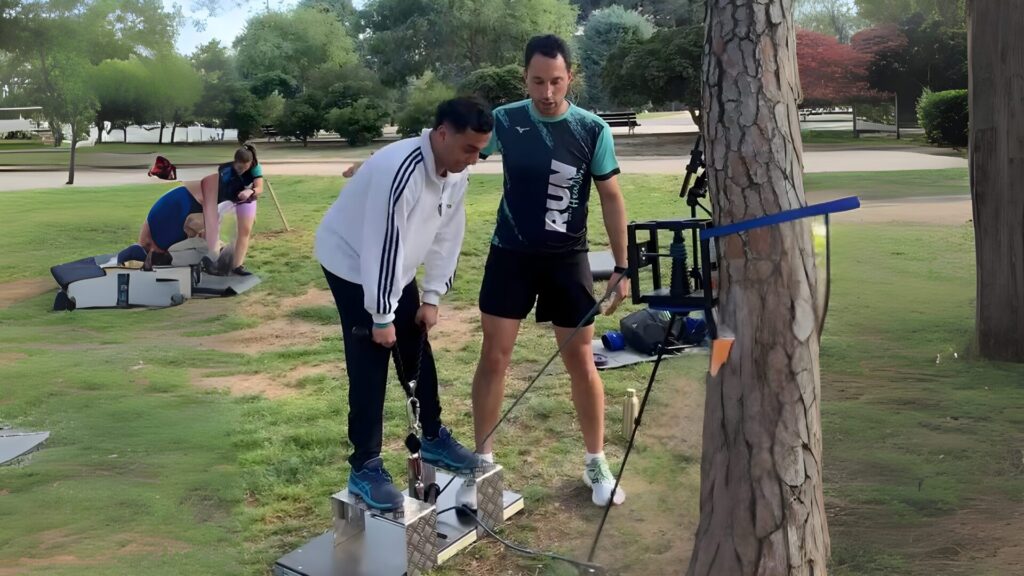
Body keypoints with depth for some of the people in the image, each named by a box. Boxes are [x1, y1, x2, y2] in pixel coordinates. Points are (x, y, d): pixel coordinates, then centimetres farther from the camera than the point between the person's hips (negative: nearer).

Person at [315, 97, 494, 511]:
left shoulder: (457, 175, -8)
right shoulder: (399, 171, -35)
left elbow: (447, 237, 2)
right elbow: (382, 246, -32)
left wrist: (432, 298, 1)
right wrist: (381, 318, -25)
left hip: (398, 270, 8)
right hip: (352, 265, -8)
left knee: (418, 355, 13)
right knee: (370, 366, -9)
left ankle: (433, 439, 29)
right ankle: (365, 469, 0)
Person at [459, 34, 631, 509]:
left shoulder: (593, 131, -8)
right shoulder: (504, 121, -6)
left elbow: (611, 198, -2)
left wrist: (621, 267, -4)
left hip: (567, 259, 0)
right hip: (511, 255, 1)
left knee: (580, 360, 5)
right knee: (494, 357, 2)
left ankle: (596, 463, 23)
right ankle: (482, 463, 17)